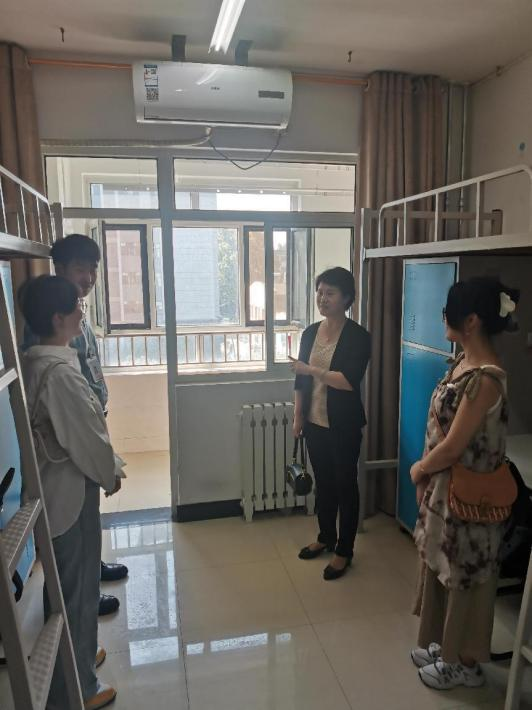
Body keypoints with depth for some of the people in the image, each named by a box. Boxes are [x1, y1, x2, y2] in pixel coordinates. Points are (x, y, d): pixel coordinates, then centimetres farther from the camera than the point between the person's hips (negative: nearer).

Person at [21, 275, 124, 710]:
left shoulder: (32, 362, 4)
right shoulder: (60, 371, -26)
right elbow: (86, 438, -21)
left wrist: (105, 467, 18)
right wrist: (110, 474, -3)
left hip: (53, 486, 10)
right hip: (70, 491, -9)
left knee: (65, 583, 24)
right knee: (77, 588, 8)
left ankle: (72, 658, 44)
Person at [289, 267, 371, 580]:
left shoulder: (358, 336, -14)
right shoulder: (310, 333, 4)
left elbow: (350, 381, -24)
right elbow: (301, 381, 8)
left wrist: (312, 369, -20)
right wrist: (298, 418, 7)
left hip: (344, 425, -6)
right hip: (315, 422, 6)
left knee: (345, 484, 8)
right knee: (323, 482, 19)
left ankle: (344, 551, 24)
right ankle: (326, 537, 38)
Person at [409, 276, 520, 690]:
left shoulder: (486, 378, -27)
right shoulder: (464, 361, 2)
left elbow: (453, 446, -24)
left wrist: (419, 469, -7)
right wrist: (427, 472, 7)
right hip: (445, 489, 9)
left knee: (465, 576, 11)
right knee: (442, 569, 23)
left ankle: (466, 663, 34)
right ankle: (445, 644, 44)